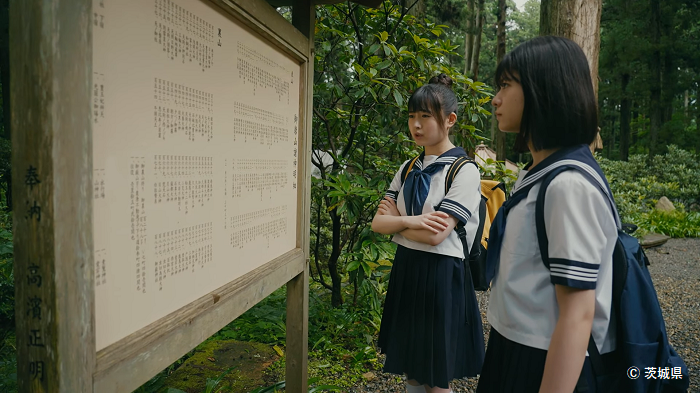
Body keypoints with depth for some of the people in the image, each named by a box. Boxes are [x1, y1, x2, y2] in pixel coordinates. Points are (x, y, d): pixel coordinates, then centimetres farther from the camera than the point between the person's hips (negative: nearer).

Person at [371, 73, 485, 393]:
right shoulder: (408, 169, 8)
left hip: (440, 274, -6)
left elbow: (435, 235, -20)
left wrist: (396, 219, -6)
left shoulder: (464, 171, -12)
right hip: (406, 268, 6)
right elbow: (378, 223, 1)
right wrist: (410, 221, -16)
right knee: (410, 366, 17)